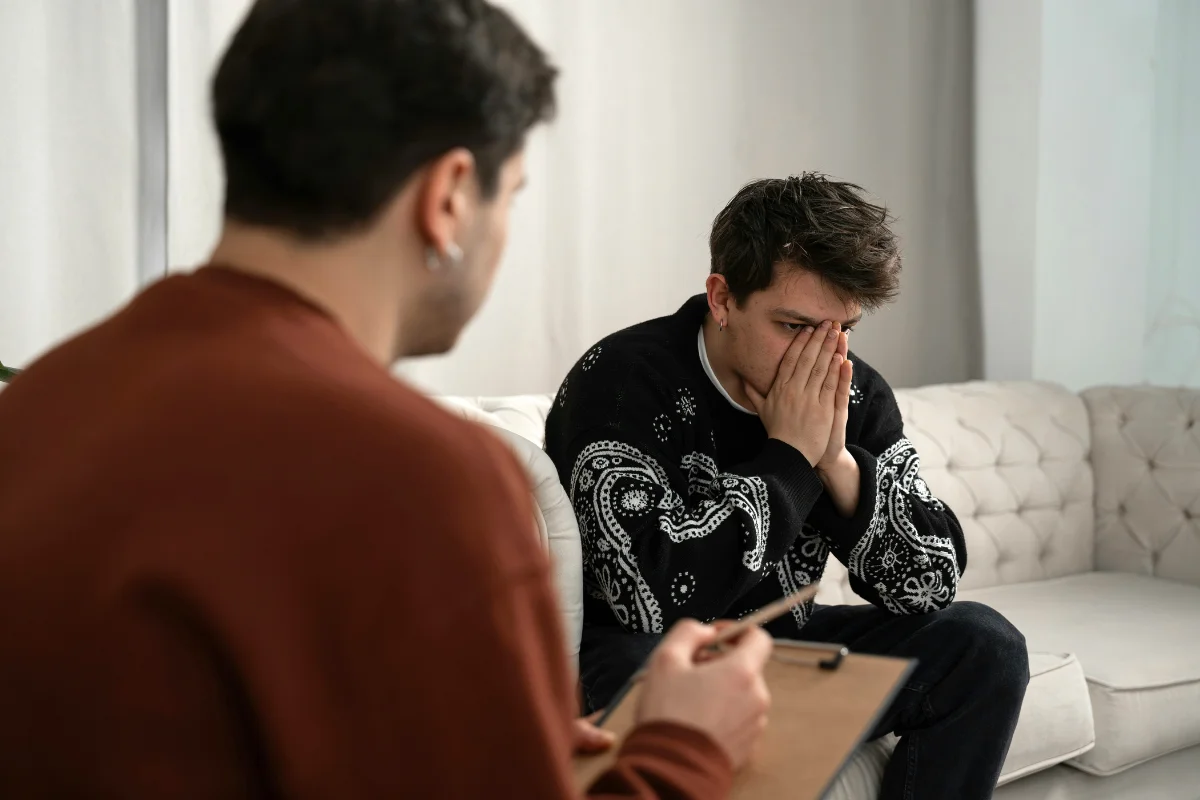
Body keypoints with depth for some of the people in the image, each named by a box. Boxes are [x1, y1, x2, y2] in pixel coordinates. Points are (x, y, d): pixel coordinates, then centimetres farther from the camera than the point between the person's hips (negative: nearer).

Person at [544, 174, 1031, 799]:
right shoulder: (623, 382, -22)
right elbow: (656, 599, -32)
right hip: (637, 652, -6)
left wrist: (837, 461, -20)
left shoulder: (855, 395, -4)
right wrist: (788, 455, -26)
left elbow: (929, 585, -5)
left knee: (984, 646, -7)